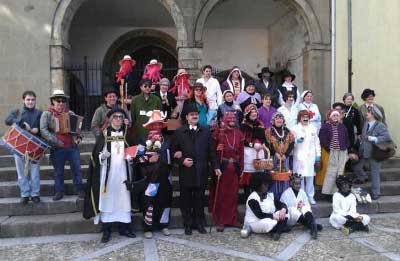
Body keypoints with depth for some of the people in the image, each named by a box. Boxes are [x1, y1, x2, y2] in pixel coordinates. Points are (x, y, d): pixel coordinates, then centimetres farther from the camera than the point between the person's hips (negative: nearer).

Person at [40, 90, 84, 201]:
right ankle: (59, 192, 21)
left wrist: (78, 137, -2)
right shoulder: (47, 114, 1)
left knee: (77, 169, 4)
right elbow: (43, 130, -11)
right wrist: (55, 141, -18)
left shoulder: (70, 113, 11)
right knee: (58, 171, 8)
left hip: (73, 147, 2)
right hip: (57, 149, -2)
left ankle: (80, 190, 16)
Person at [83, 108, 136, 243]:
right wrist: (102, 155, -20)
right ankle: (106, 230, 8)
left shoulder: (126, 135, 10)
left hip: (122, 172, 2)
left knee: (123, 199, 4)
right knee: (107, 199, 0)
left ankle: (124, 227, 15)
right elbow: (96, 154, 0)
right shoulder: (104, 134, 2)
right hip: (107, 173, -2)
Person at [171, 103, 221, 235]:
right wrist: (182, 161, -11)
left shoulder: (206, 132, 8)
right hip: (185, 172, -1)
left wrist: (215, 166, 1)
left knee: (199, 199, 8)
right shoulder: (179, 132, 4)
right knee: (186, 199, 7)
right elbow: (174, 151, 3)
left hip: (201, 171, 1)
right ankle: (188, 224, 19)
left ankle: (199, 223, 21)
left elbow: (211, 151, 6)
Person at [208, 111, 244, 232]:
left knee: (232, 194, 10)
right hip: (221, 167, -3)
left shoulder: (239, 134, 8)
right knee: (220, 194, 2)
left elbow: (241, 152, 7)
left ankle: (232, 219, 23)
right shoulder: (218, 132, -2)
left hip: (234, 168, 3)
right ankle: (220, 220, 11)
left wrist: (241, 168, 5)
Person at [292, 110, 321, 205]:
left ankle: (310, 196, 13)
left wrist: (318, 156, 10)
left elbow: (317, 143, 14)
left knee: (310, 177, 3)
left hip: (310, 157, 2)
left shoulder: (313, 129, 14)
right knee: (300, 177, -1)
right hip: (299, 157, -2)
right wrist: (297, 140, -20)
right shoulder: (295, 129, 4)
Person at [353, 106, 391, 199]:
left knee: (375, 173, 5)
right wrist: (362, 142, 0)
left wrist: (374, 139, -23)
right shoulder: (366, 123, 5)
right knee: (357, 167, 15)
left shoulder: (380, 125, -15)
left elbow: (387, 137, -23)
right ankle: (363, 178, 44)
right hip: (364, 152, 7)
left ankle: (375, 193, 19)